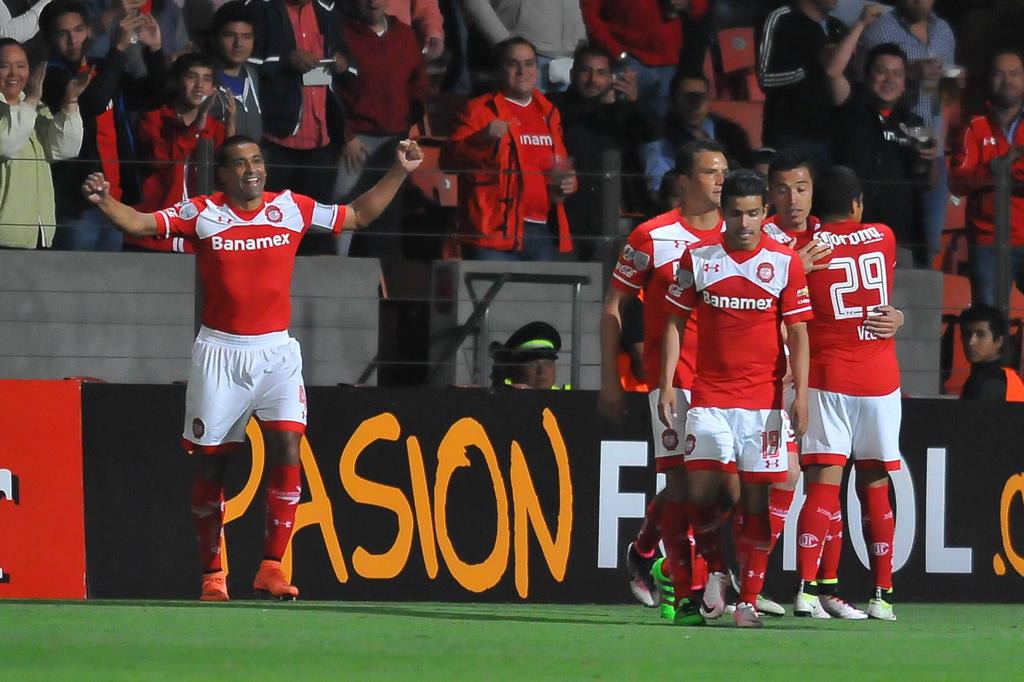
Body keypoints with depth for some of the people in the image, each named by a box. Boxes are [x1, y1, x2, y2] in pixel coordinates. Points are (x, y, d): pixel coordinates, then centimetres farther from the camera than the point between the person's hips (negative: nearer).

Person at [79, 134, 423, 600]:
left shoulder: (291, 208, 5)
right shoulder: (201, 213, -1)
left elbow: (358, 215, 16)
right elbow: (138, 224, -9)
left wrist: (400, 172, 10)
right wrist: (104, 200, -28)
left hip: (276, 350, 1)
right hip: (220, 351, -1)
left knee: (288, 451, -16)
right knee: (211, 464, 2)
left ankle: (271, 568, -11)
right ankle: (212, 574, 14)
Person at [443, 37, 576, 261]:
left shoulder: (548, 113, 21)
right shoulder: (479, 110, 3)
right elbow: (451, 159, -7)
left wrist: (567, 182, 10)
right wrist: (483, 138, -24)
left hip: (544, 233, 6)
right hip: (497, 232, -6)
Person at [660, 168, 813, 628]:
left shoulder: (785, 262, 0)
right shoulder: (698, 258, 3)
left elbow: (797, 333, 2)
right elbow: (675, 323, 8)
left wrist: (800, 394, -7)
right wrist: (667, 384, 0)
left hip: (764, 399, -1)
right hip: (709, 396, 1)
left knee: (756, 499, -2)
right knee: (700, 491, -10)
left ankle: (748, 601, 4)